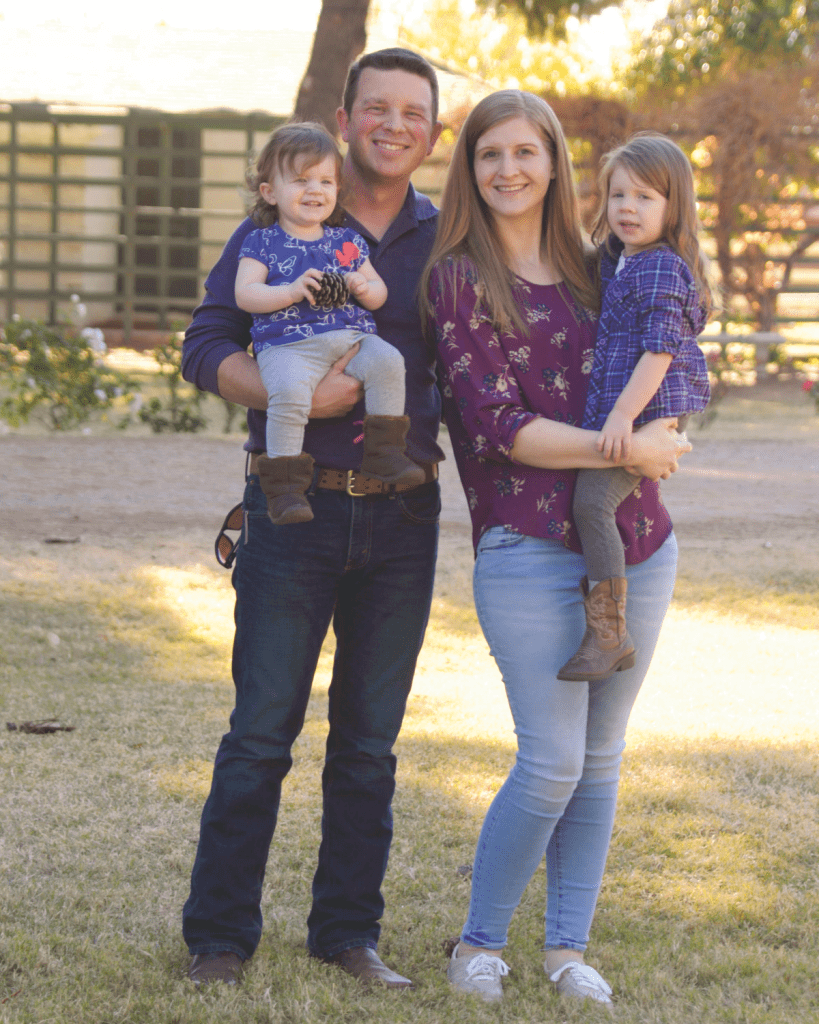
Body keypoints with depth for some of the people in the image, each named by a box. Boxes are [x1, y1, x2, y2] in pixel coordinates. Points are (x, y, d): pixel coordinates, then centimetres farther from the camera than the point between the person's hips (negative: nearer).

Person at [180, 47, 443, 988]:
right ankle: (218, 937, 6)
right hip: (295, 510, -2)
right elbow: (205, 349, -3)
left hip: (403, 519, 3)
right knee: (261, 730, -3)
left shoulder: (447, 244, 9)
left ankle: (348, 931, 18)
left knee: (369, 739, 8)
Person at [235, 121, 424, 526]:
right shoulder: (262, 243, 10)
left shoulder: (347, 242, 21)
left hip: (352, 338, 4)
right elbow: (244, 295, -1)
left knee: (387, 361, -25)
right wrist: (291, 292, -16)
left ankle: (384, 452, -13)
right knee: (289, 391, -34)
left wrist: (366, 289, -2)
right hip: (288, 345, -4)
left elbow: (379, 292, 22)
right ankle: (284, 485, -25)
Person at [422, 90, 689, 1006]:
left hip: (636, 544, 5)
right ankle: (479, 943, 11)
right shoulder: (457, 279, -3)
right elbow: (500, 425, -12)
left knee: (600, 757, 9)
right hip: (529, 549, -5)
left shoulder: (587, 268, 13)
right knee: (551, 766, -8)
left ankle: (568, 947, 21)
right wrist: (626, 449, -15)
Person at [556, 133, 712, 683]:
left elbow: (659, 350, -20)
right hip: (614, 409, 11)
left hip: (650, 409, -10)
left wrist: (625, 412, -26)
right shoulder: (618, 261, 15)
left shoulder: (662, 270, -13)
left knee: (592, 500, -22)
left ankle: (610, 632, -23)